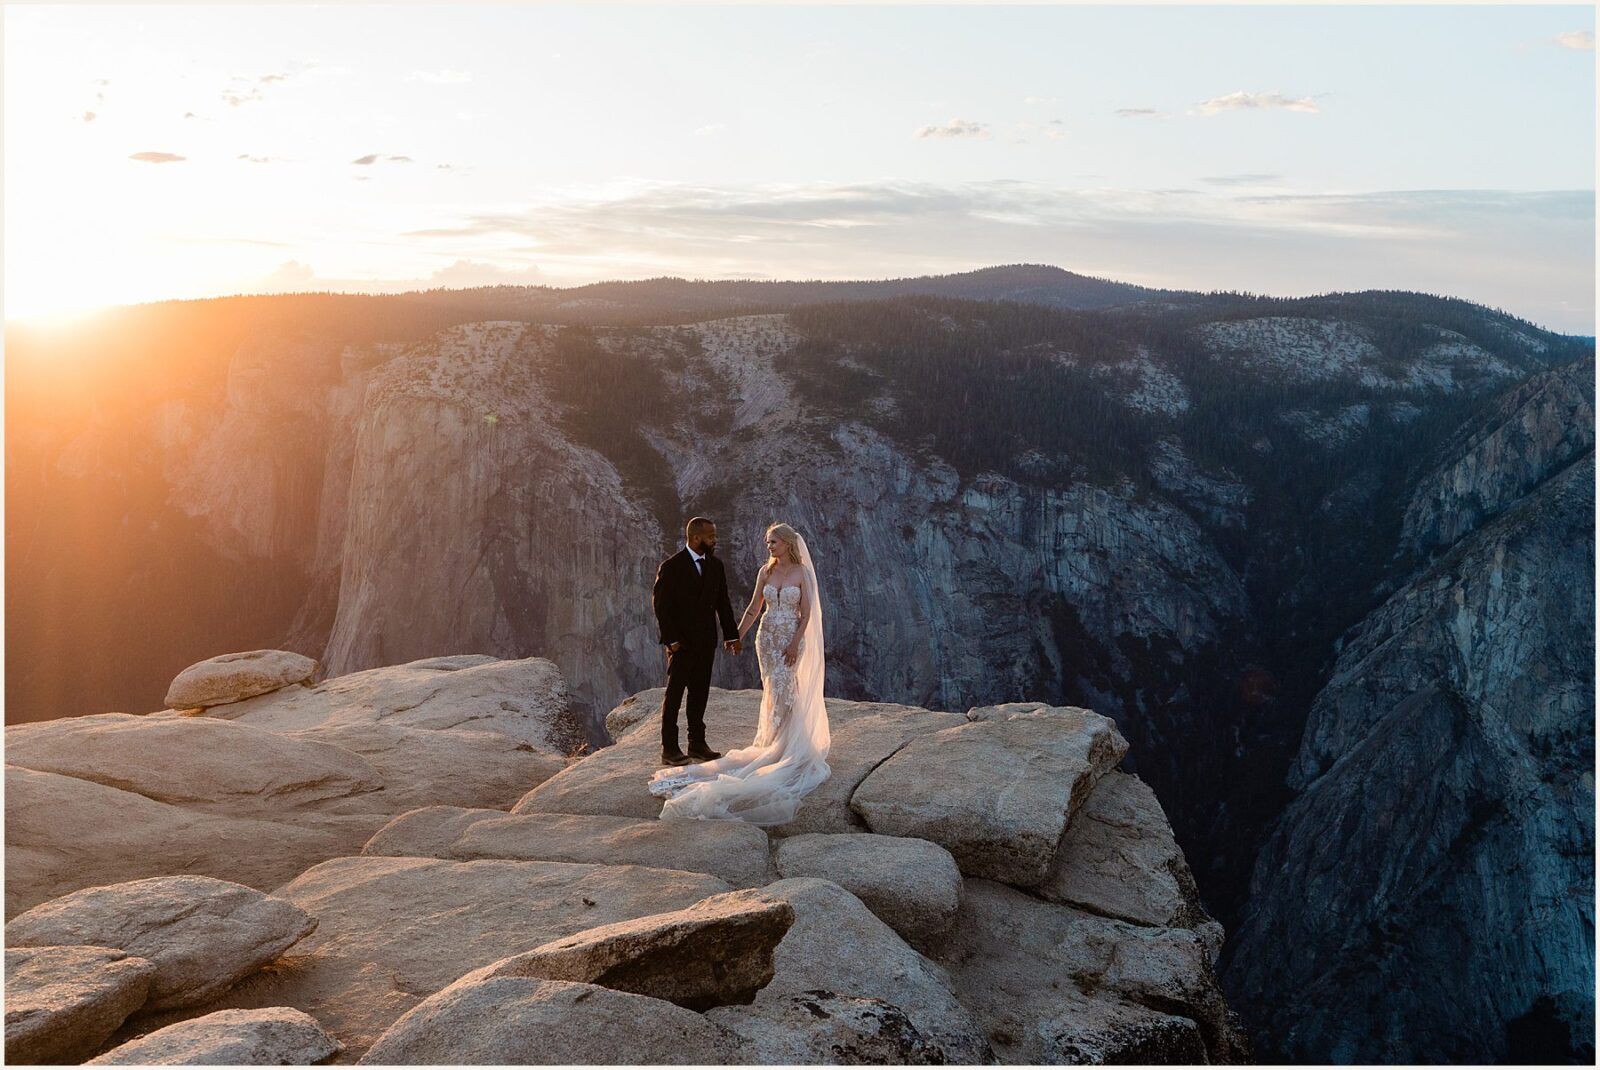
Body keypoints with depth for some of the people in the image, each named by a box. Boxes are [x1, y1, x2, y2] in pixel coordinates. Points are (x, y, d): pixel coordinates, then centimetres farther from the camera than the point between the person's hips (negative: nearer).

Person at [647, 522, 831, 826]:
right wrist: (738, 637, 6)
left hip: (791, 638, -4)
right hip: (767, 636, 4)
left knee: (781, 688, -8)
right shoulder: (766, 572, 6)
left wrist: (795, 643, -15)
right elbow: (754, 607, 10)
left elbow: (806, 612, -8)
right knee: (774, 688, 6)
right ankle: (774, 740, 15)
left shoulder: (802, 572, -6)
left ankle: (780, 744, 2)